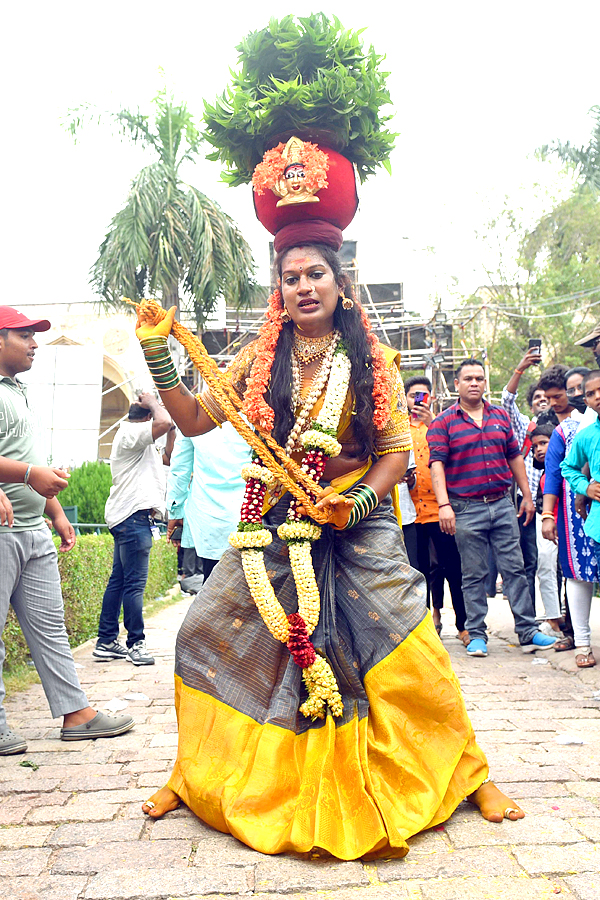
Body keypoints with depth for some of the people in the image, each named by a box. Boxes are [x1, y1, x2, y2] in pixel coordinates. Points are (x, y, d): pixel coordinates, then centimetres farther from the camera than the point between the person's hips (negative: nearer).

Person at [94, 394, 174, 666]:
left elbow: (167, 459, 30)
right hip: (133, 514, -11)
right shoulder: (130, 433, -8)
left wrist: (172, 433, 19)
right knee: (135, 583, -7)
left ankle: (106, 642, 15)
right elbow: (164, 422, -24)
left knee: (118, 580, 11)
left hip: (128, 517, 11)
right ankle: (136, 644, -2)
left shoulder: (142, 444, 25)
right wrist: (153, 402, -6)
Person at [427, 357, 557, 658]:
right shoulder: (443, 422, -1)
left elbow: (514, 457, 17)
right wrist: (443, 504, -19)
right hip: (466, 509, -3)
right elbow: (436, 464, -9)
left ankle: (528, 631, 13)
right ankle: (476, 635, 14)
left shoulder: (501, 416, 13)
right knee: (473, 575, 4)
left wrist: (527, 496, 15)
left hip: (502, 505, 3)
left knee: (515, 568, 5)